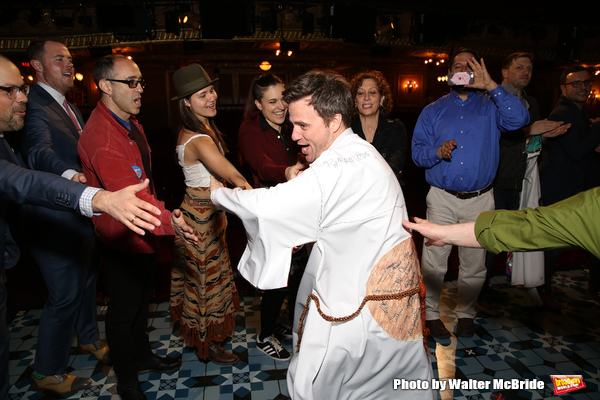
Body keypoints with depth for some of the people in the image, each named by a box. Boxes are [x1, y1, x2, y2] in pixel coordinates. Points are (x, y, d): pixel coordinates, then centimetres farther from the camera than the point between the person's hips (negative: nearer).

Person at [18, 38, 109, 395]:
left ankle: (88, 337, 47)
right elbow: (40, 152, -38)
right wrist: (70, 174, -56)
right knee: (65, 295, 1)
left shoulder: (70, 108, 14)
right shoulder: (35, 107, -18)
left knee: (88, 278, 23)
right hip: (56, 220, -9)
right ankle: (48, 373, 23)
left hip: (82, 213, 9)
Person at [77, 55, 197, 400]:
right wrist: (168, 220, -51)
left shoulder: (130, 123, 7)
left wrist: (158, 212, 16)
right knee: (124, 309, 9)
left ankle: (143, 356, 47)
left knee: (142, 298, 24)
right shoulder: (101, 136, -27)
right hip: (123, 238, -10)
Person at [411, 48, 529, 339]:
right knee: (433, 262, -2)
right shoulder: (433, 110, 10)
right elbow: (417, 153, 3)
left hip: (480, 200, 1)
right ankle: (430, 313, 18)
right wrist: (438, 152, -18)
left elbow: (518, 119, -14)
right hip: (442, 198, 0)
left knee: (474, 263, 10)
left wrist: (490, 85, -15)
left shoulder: (490, 105, 8)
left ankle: (465, 313, 31)